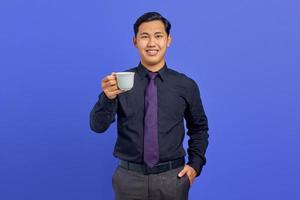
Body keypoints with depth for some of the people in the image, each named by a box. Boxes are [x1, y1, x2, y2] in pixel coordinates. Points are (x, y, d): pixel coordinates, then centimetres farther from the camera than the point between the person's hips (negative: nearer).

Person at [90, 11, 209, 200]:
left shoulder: (186, 85, -2)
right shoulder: (120, 82, -4)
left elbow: (199, 128, 11)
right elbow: (98, 126, -11)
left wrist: (195, 164, 1)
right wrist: (108, 97, -28)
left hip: (172, 178, 1)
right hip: (129, 177, 0)